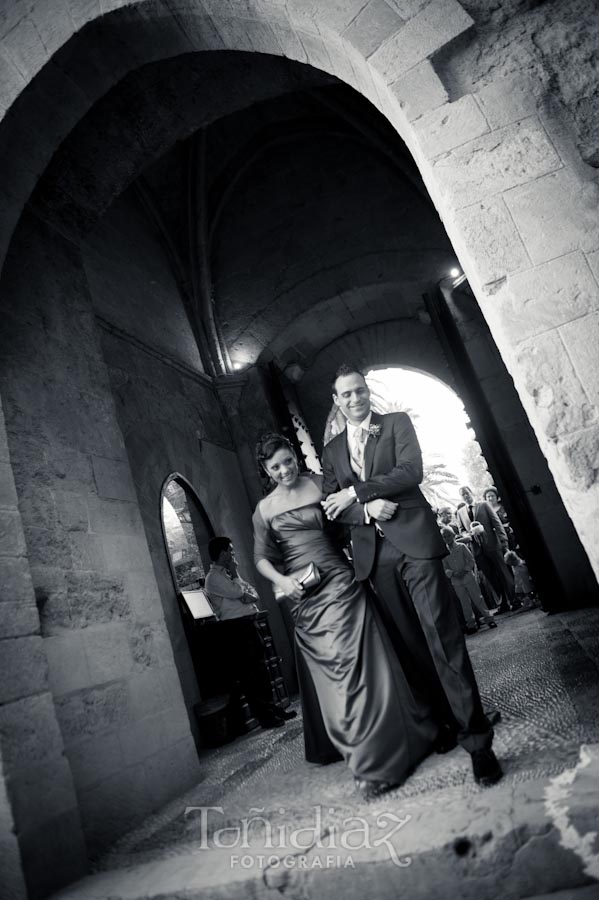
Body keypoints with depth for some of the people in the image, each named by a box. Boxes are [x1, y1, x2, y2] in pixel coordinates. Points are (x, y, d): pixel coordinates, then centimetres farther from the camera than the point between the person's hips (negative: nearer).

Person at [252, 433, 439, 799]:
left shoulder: (321, 484, 1)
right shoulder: (264, 509, 6)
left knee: (355, 664, -4)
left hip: (339, 584, -2)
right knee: (328, 672, 12)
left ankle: (374, 759, 11)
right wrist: (281, 580, -8)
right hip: (303, 598, 2)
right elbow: (262, 557, 10)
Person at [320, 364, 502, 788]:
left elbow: (411, 471, -9)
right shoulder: (332, 450, 17)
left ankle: (477, 738, 0)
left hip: (414, 541, -4)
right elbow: (332, 506, 9)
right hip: (375, 555, 4)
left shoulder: (397, 423, 7)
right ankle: (445, 721, 25)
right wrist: (366, 508, -11)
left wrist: (354, 492, -10)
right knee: (410, 646, 9)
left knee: (442, 638, -7)